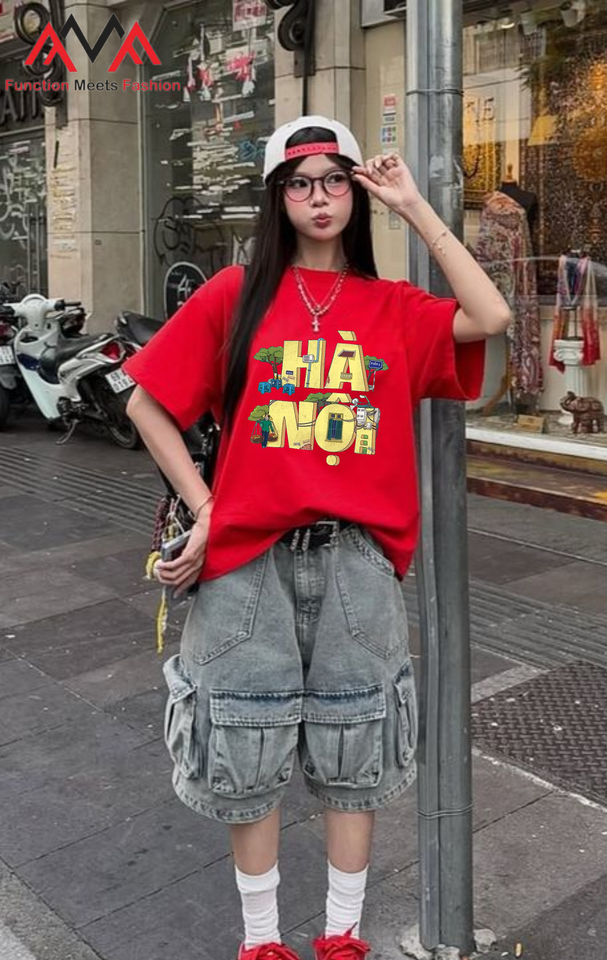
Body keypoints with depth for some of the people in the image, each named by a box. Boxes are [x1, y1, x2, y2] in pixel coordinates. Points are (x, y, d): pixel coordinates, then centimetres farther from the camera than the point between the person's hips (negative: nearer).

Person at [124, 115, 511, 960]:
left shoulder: (393, 307, 5)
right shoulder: (236, 294, 1)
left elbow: (491, 319, -13)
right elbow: (147, 401, 2)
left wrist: (414, 207, -7)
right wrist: (204, 508, -4)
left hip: (357, 558, 1)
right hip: (251, 557, -1)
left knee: (352, 750, 13)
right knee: (249, 753, 10)